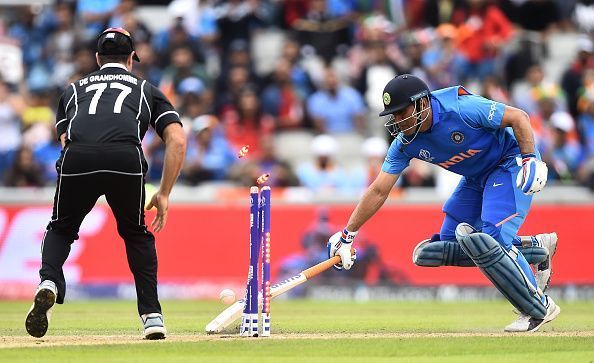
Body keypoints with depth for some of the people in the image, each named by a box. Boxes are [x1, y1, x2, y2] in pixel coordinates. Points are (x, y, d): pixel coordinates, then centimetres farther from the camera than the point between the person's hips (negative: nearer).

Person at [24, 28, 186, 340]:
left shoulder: (74, 89, 37)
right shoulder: (147, 90, 33)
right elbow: (177, 141, 20)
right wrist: (164, 194, 24)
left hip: (76, 159, 0)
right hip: (126, 158, 0)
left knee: (61, 228, 24)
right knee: (136, 233, 24)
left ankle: (48, 283, -4)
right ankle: (151, 316, 15)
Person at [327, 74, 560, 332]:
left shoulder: (461, 109, -29)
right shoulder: (405, 144, -11)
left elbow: (518, 117, -21)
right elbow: (379, 191, -7)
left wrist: (530, 159, -32)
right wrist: (346, 235, -10)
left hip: (511, 164, -8)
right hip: (475, 179, 8)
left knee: (488, 239, -26)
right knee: (444, 247, 1)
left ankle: (540, 308, -10)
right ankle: (537, 248, 8)